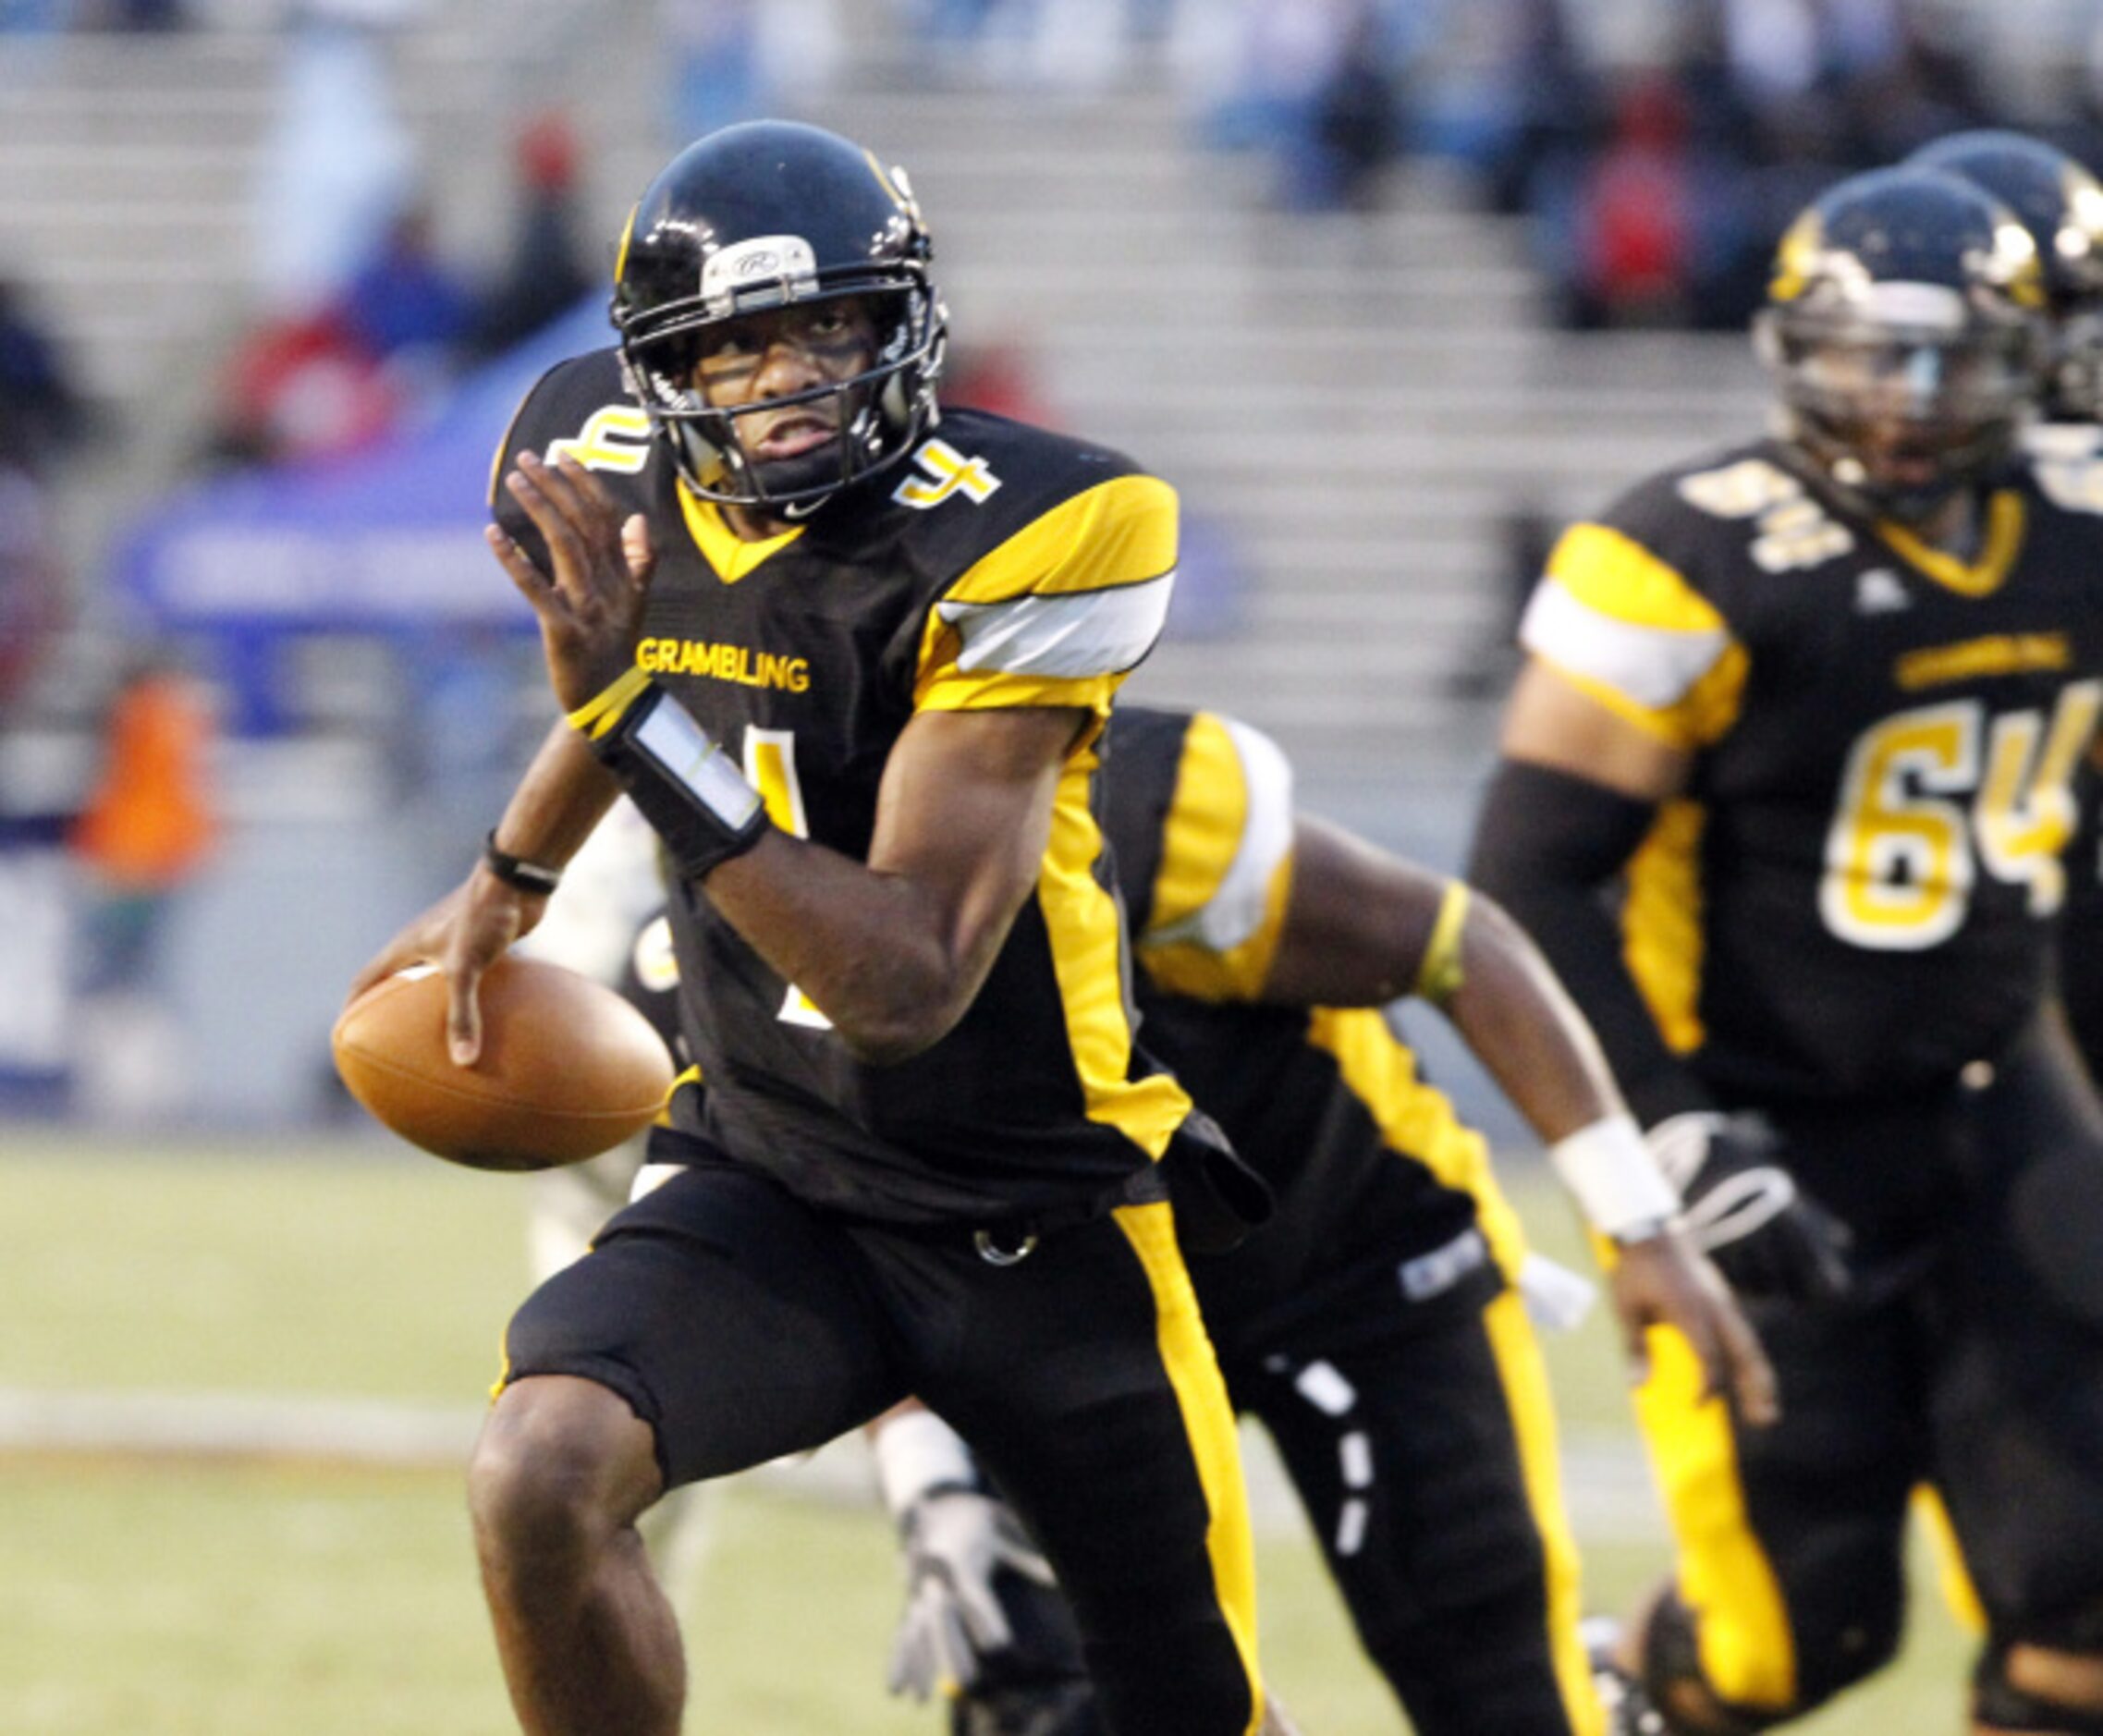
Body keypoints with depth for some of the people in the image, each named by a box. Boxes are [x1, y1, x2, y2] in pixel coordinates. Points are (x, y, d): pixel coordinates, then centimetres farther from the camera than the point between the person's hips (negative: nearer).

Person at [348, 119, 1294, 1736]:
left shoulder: (1010, 551, -24)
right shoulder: (610, 479, -7)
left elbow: (909, 982, -30)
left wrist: (640, 711, -35)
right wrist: (511, 880, 36)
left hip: (1036, 1218, -3)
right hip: (771, 1184, 4)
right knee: (541, 1476, -26)